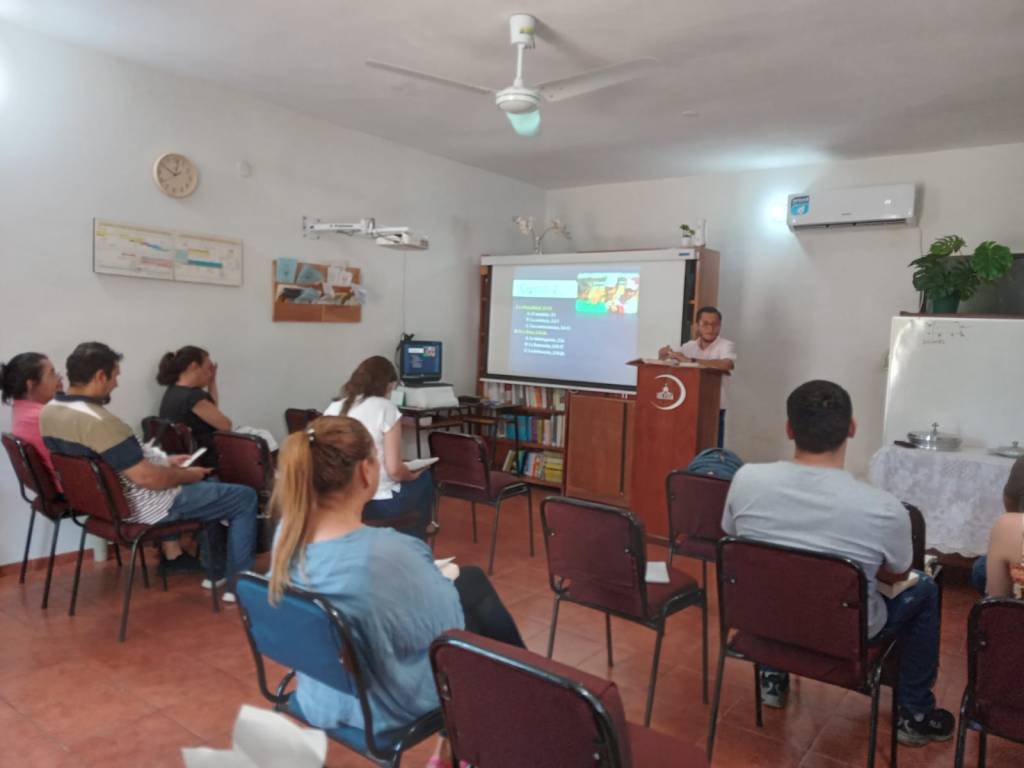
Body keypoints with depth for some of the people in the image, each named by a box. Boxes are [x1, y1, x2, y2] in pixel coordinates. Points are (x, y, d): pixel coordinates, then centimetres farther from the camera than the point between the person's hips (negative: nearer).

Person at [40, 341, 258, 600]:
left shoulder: (49, 411, 1)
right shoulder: (100, 422, -31)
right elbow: (148, 478, -28)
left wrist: (164, 462, 12)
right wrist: (188, 475, -8)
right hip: (135, 508, -10)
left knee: (208, 486, 29)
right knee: (245, 498, -1)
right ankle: (238, 585, 8)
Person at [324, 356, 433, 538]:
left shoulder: (333, 409, 3)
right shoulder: (386, 408, -12)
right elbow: (394, 470, -16)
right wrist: (411, 474, 7)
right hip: (379, 503, -6)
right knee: (423, 479, 25)